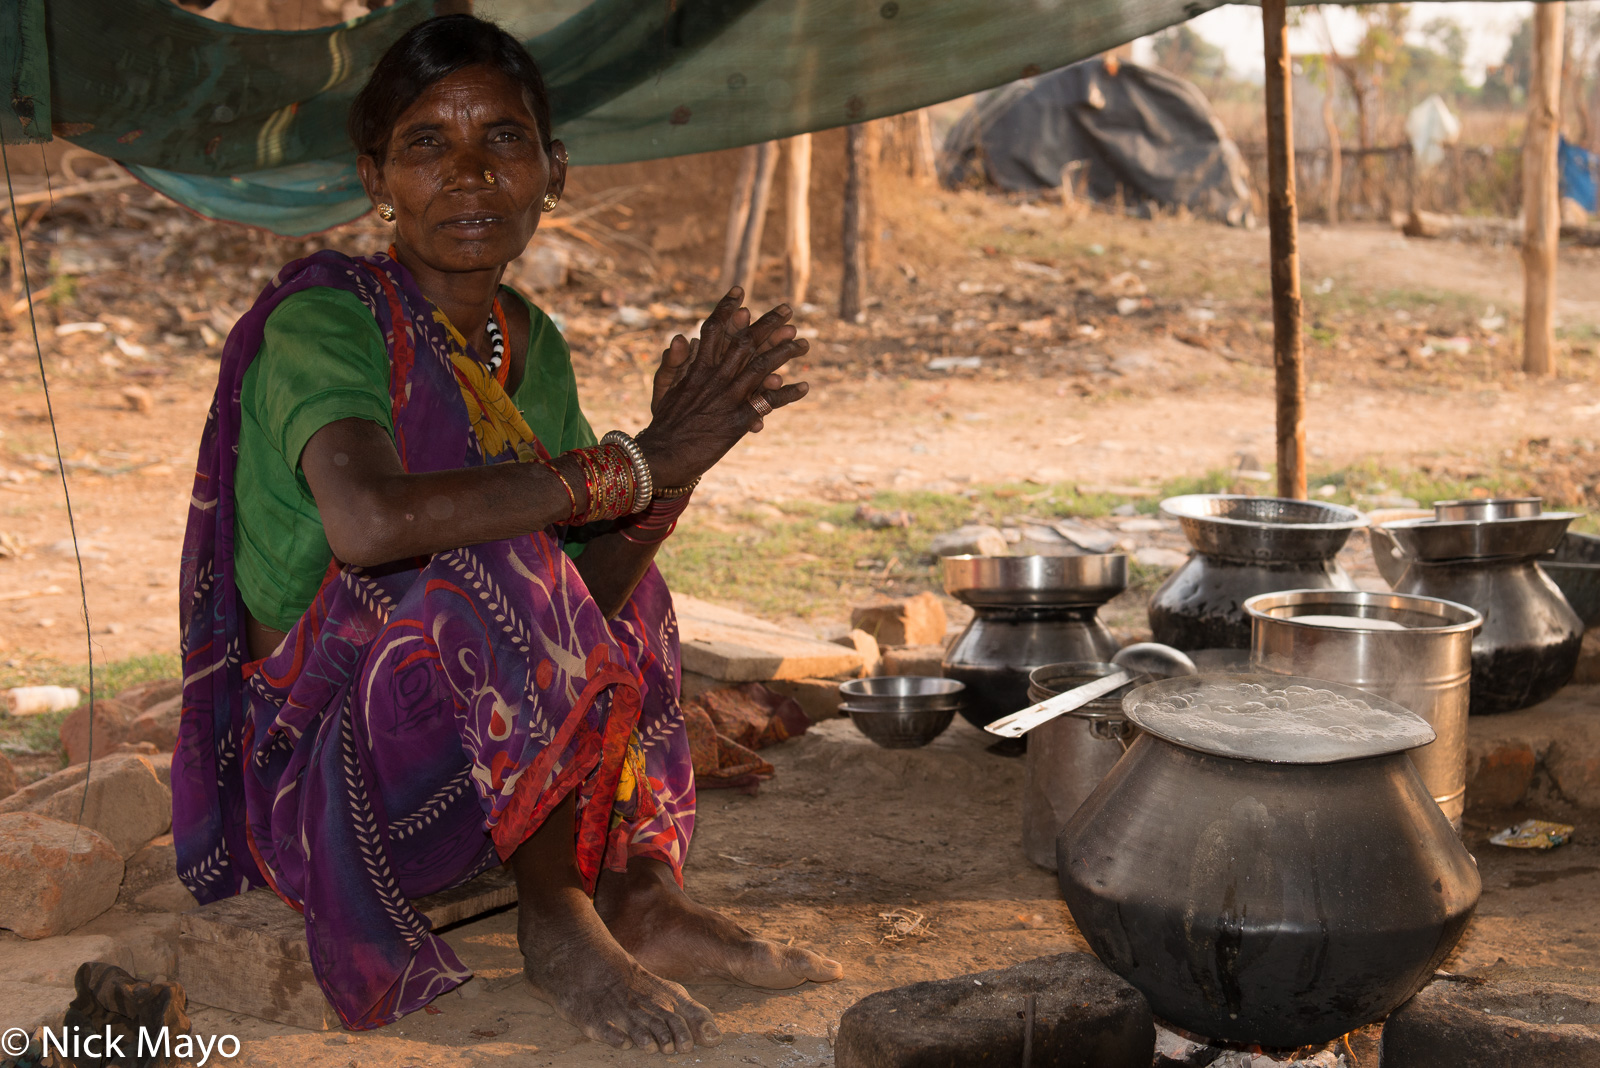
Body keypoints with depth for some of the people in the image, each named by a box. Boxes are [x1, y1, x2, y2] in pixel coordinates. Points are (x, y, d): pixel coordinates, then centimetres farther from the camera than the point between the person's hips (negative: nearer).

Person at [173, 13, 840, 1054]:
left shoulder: (536, 344, 6)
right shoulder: (323, 323, -17)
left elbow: (593, 591, 0)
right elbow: (367, 520, -39)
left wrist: (672, 461, -18)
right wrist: (634, 468, -31)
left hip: (460, 752, 8)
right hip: (306, 763, -8)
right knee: (499, 564, -29)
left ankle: (646, 897, -4)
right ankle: (558, 923, -14)